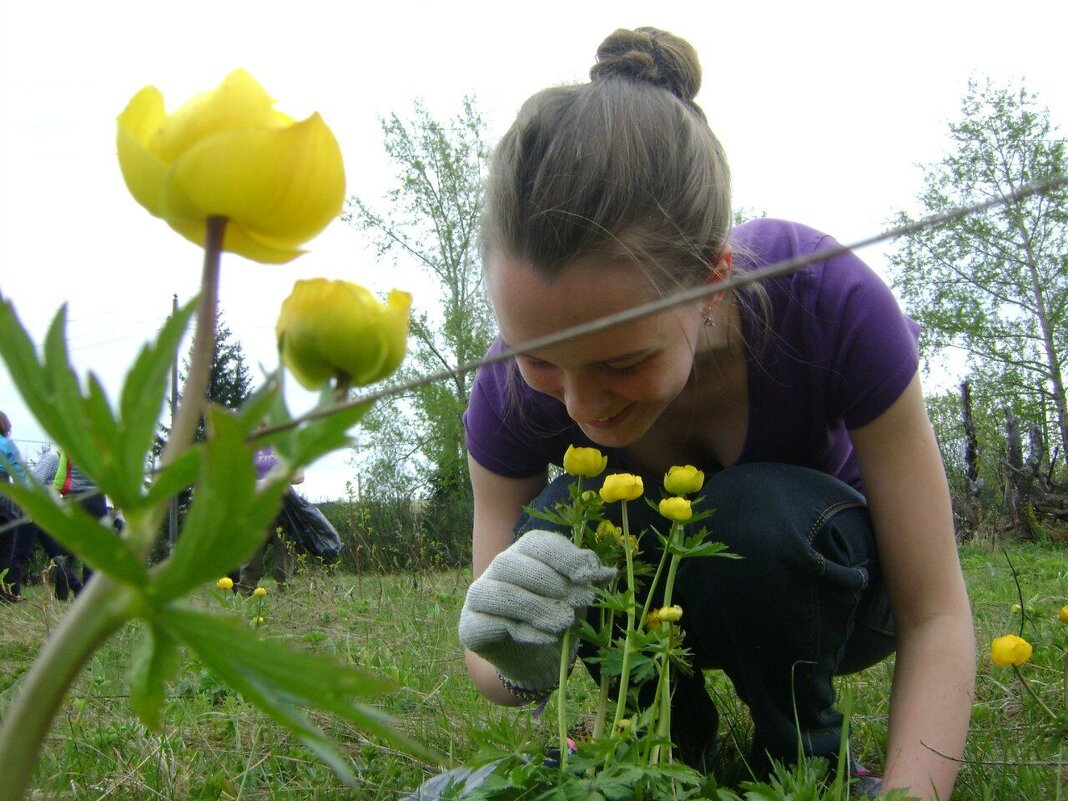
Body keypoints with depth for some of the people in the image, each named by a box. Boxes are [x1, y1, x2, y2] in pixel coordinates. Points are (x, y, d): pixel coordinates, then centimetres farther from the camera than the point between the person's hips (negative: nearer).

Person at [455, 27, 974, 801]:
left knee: (753, 511, -35)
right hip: (651, 603, 2)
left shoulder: (829, 302, -32)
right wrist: (521, 665, -42)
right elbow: (490, 660, -17)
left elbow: (936, 616, -24)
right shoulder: (517, 388, -26)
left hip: (821, 570, -1)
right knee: (555, 528, -31)